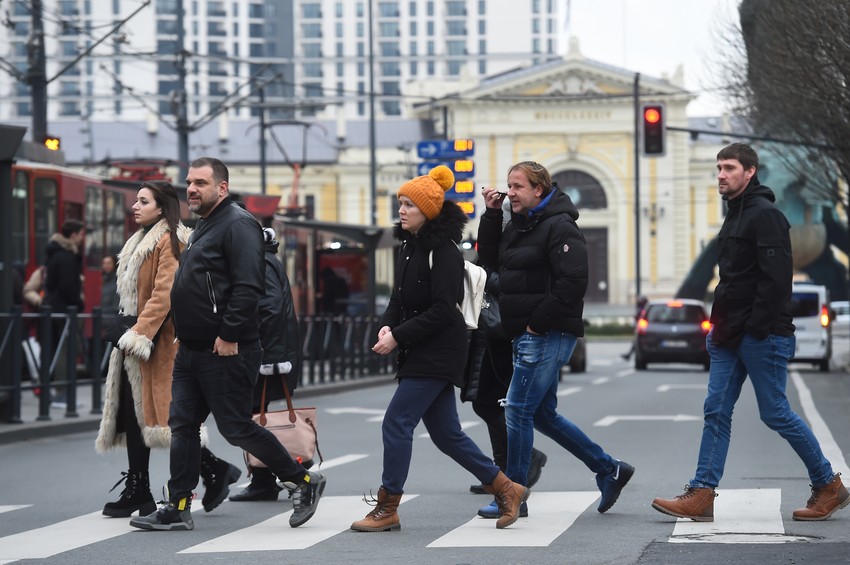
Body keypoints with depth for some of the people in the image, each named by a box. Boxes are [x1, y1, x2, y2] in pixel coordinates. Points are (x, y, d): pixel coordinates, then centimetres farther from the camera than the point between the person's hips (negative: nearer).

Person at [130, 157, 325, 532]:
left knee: (236, 427, -6)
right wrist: (186, 335, 18)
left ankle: (303, 482, 8)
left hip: (225, 351, -10)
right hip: (192, 349, 10)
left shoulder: (237, 224, -13)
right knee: (182, 425, 8)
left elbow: (248, 287, -22)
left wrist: (229, 336, -24)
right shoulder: (203, 228, 19)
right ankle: (177, 510, 12)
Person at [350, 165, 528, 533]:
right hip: (420, 352, 9)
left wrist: (399, 337, -20)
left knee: (396, 423, -10)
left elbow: (442, 310, -20)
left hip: (439, 352, -9)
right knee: (445, 433, 11)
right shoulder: (410, 247, 13)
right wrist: (387, 326, -4)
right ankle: (506, 489, 20)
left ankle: (387, 510, -3)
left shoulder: (443, 250, -14)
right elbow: (399, 299, 16)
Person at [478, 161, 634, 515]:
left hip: (548, 336, -10)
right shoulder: (519, 225, 15)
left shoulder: (559, 227, -14)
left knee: (518, 410, -7)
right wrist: (491, 215, 10)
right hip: (527, 336, 10)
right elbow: (491, 260, 20)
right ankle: (609, 470, 22)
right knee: (542, 415, 13)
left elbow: (573, 282, -21)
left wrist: (538, 322, -19)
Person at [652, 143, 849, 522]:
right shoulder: (736, 215, 18)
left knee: (775, 413, -3)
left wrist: (756, 328, -22)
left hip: (762, 336, -9)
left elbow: (776, 277, -21)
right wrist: (721, 325, 16)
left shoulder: (765, 215, -13)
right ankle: (701, 496, 1)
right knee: (716, 412, 3)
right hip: (731, 336, 10)